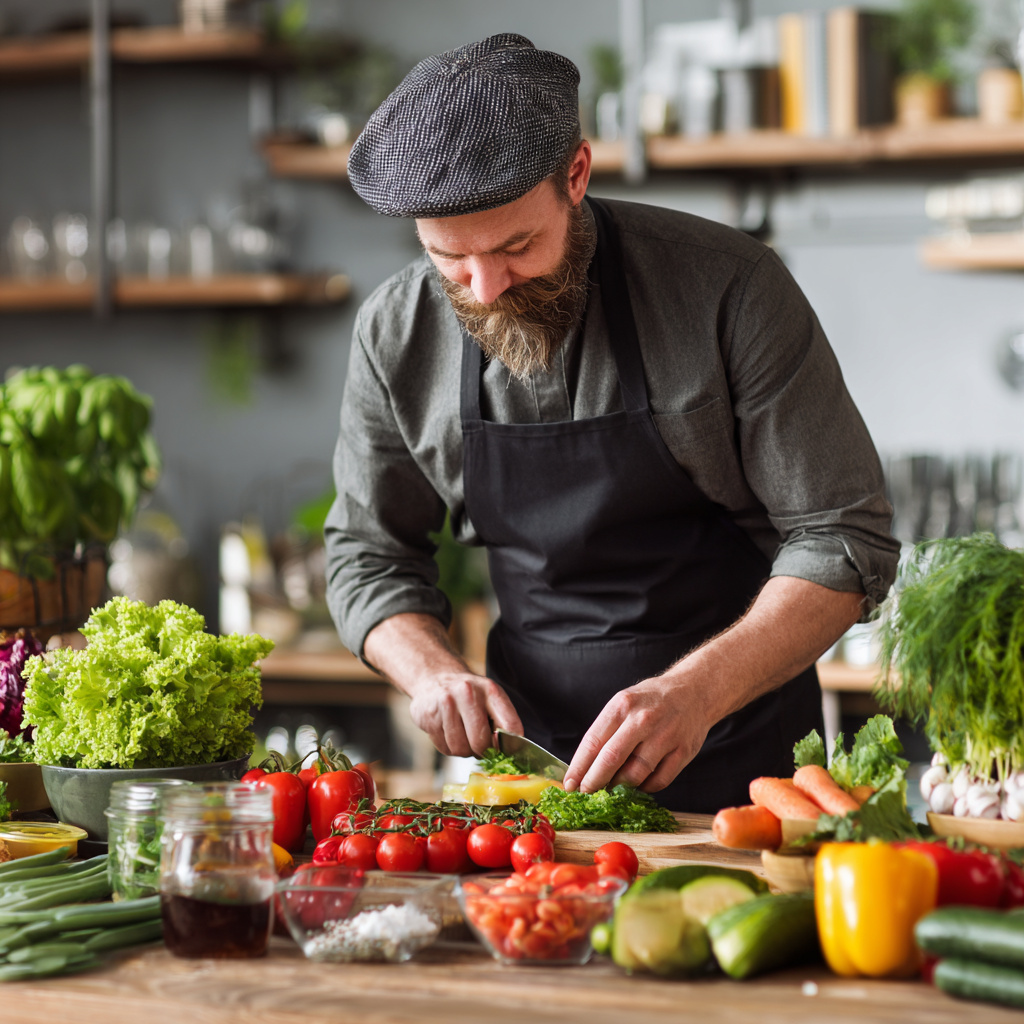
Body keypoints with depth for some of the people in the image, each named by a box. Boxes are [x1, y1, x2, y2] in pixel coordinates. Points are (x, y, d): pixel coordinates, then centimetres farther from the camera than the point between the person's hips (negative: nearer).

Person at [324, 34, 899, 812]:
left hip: (737, 760, -1)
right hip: (530, 755, 2)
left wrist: (697, 690, -25)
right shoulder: (397, 333, -1)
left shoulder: (730, 288, -12)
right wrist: (433, 670, -9)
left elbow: (844, 542, -11)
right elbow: (368, 554, 12)